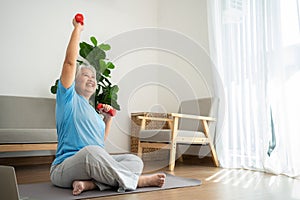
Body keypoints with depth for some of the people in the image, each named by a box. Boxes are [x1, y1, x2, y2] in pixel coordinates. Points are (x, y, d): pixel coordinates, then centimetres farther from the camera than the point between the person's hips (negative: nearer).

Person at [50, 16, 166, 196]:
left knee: (135, 161, -13)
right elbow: (70, 61, -7)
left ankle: (89, 183, -30)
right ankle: (137, 180, -23)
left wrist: (108, 119, 14)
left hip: (94, 164, 7)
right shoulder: (69, 97, 4)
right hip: (65, 168, -7)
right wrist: (78, 28, 0)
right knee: (91, 151, -40)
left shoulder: (93, 111, 24)